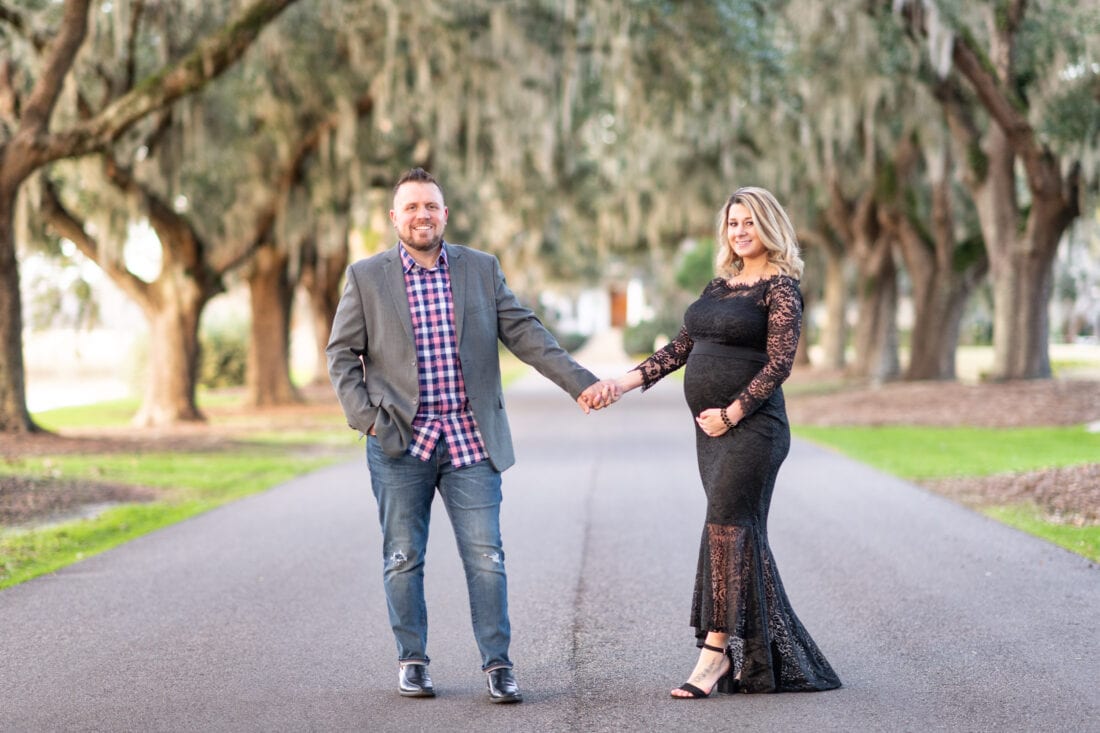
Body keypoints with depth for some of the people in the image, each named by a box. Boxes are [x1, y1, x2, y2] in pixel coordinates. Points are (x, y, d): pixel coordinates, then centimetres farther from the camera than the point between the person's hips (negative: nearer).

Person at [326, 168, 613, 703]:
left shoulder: (482, 269, 8)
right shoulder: (367, 277, 4)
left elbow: (524, 333, 6)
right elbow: (342, 354, 6)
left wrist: (580, 381, -2)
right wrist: (364, 417, -6)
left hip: (470, 441, 1)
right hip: (400, 442, -1)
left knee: (486, 557, -2)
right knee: (403, 558, 6)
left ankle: (497, 665, 5)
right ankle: (412, 661, 19)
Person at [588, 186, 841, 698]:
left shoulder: (780, 288, -6)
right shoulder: (720, 284, 16)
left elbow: (779, 363, -13)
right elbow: (683, 347, 17)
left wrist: (732, 413, -16)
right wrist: (626, 382, 9)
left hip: (751, 426, -8)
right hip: (712, 427, 8)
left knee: (726, 527, -13)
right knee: (743, 535, 9)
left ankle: (717, 651, -12)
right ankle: (777, 654, 16)